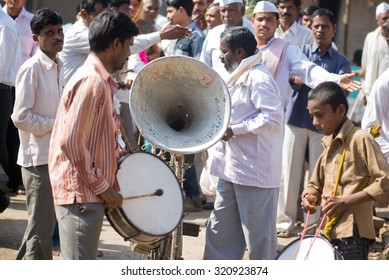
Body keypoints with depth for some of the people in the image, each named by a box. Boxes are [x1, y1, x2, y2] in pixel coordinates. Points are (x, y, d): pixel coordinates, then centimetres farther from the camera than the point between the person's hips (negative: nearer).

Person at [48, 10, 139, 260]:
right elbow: (71, 142, -21)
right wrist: (102, 187, -16)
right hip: (81, 193, -10)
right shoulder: (91, 81, -16)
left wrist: (120, 155, 15)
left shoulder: (99, 80, 16)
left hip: (87, 193, 10)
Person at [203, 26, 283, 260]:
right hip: (232, 169, 11)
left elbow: (272, 117, -24)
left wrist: (234, 129, -21)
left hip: (255, 172, -11)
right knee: (220, 232, 14)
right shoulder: (239, 77, 17)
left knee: (259, 235, -1)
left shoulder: (258, 79, -15)